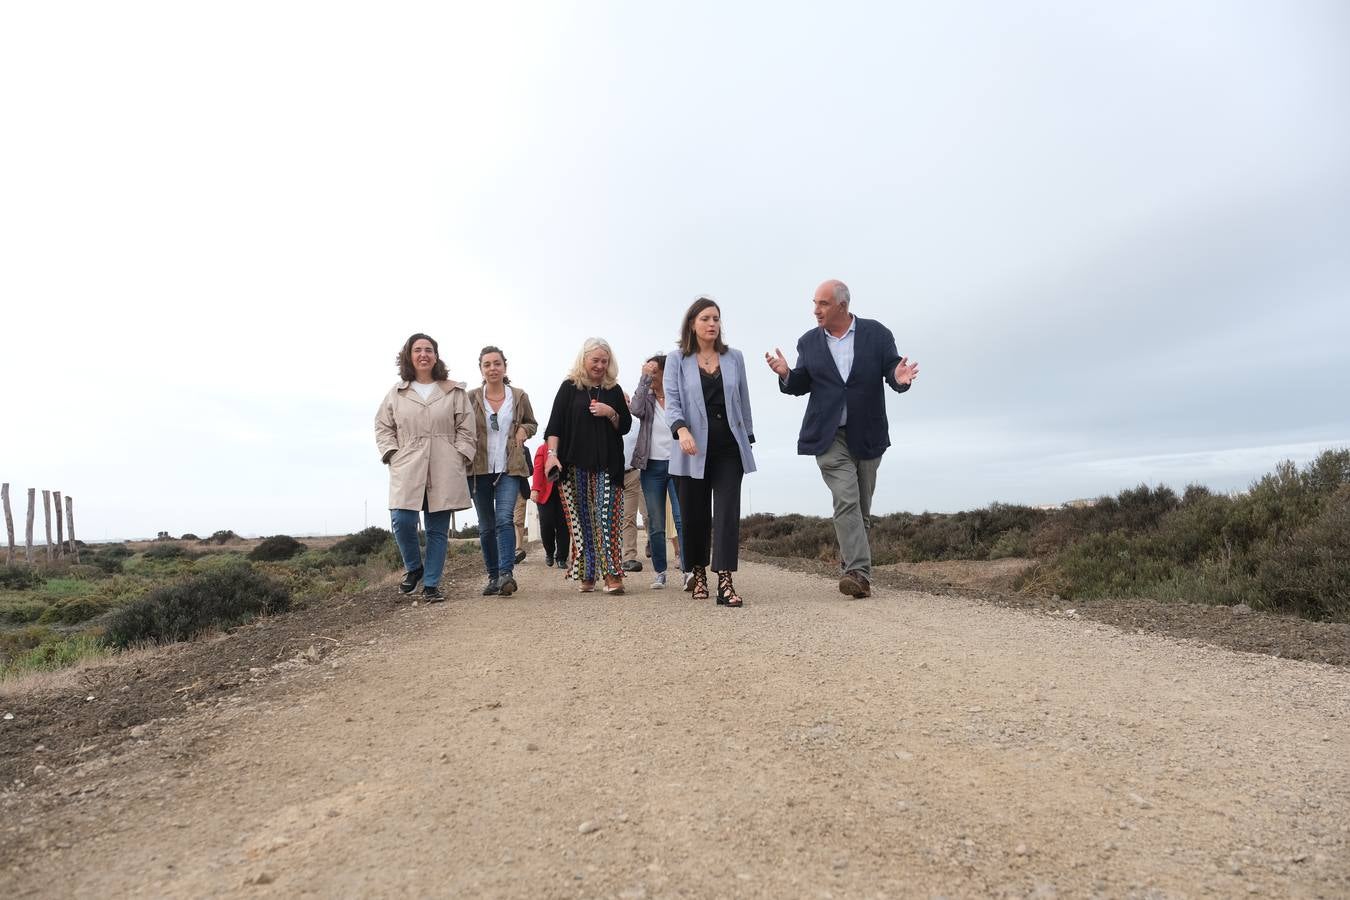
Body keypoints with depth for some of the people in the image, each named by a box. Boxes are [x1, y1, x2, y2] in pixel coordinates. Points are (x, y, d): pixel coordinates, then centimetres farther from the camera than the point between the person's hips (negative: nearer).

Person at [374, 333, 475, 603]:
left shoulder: (454, 392, 8)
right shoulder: (396, 393, 12)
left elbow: (466, 429, 7)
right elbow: (383, 427, 15)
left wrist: (459, 458, -3)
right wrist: (392, 454, 2)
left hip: (444, 472, 0)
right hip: (407, 470, 0)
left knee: (438, 529, 3)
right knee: (402, 521, -12)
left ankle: (431, 584, 14)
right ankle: (413, 567, 17)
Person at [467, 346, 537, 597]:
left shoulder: (520, 397, 4)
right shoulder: (471, 398, 3)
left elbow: (532, 424, 19)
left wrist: (524, 430, -3)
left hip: (510, 468, -1)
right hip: (479, 469, 2)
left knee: (504, 519, -18)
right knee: (486, 526, 8)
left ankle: (506, 574, -22)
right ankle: (493, 577, 18)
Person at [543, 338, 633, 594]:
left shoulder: (614, 390, 13)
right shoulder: (569, 388, 7)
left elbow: (625, 427, 14)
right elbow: (555, 425, 1)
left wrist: (611, 413, -6)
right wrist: (552, 454, -12)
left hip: (607, 466, 1)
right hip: (576, 466, -1)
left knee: (606, 518, -9)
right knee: (582, 520, 2)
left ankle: (612, 575, -12)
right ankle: (587, 576, 8)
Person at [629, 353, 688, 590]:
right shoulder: (646, 399, 6)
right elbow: (635, 409, -16)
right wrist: (644, 378, -15)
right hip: (651, 466, 2)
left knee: (682, 518, -12)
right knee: (655, 525, 7)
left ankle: (688, 570, -9)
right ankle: (660, 572, 16)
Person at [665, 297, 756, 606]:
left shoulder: (734, 358, 11)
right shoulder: (677, 360, 4)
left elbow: (743, 401, 15)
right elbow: (672, 401, -6)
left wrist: (748, 437, 15)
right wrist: (681, 430, -24)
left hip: (729, 447, 1)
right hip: (694, 448, -1)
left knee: (727, 511, -8)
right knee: (695, 514, 7)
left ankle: (725, 581, -11)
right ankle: (699, 573, 25)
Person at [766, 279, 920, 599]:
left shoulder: (876, 333, 1)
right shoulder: (808, 342, 7)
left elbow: (892, 373, -1)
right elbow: (800, 386, 7)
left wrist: (900, 378, -24)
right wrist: (786, 374, -14)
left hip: (868, 435, 1)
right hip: (830, 435, -1)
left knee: (861, 506, 11)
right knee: (846, 500, -14)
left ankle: (849, 558, 31)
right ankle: (859, 572, -17)